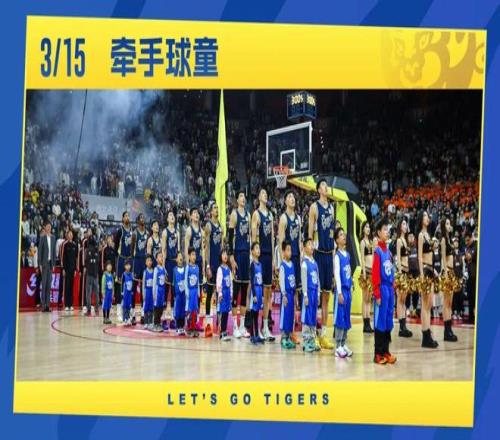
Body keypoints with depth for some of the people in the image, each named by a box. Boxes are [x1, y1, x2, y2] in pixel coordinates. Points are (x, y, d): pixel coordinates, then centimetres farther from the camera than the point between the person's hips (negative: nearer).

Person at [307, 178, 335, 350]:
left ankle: (323, 334, 14)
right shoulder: (314, 207, -5)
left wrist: (334, 251, 13)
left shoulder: (331, 207, 14)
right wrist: (310, 252, -13)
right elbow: (310, 232, -8)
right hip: (318, 253, -7)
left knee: (327, 294, 8)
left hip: (329, 253, 7)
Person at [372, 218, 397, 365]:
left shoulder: (388, 251, 13)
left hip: (390, 289, 8)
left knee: (389, 321, 11)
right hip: (382, 289, -8)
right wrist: (377, 294, -16)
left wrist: (393, 289, 14)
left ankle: (386, 351, 18)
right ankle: (378, 354, 3)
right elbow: (375, 274, -14)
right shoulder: (377, 251, -10)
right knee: (380, 321, -3)